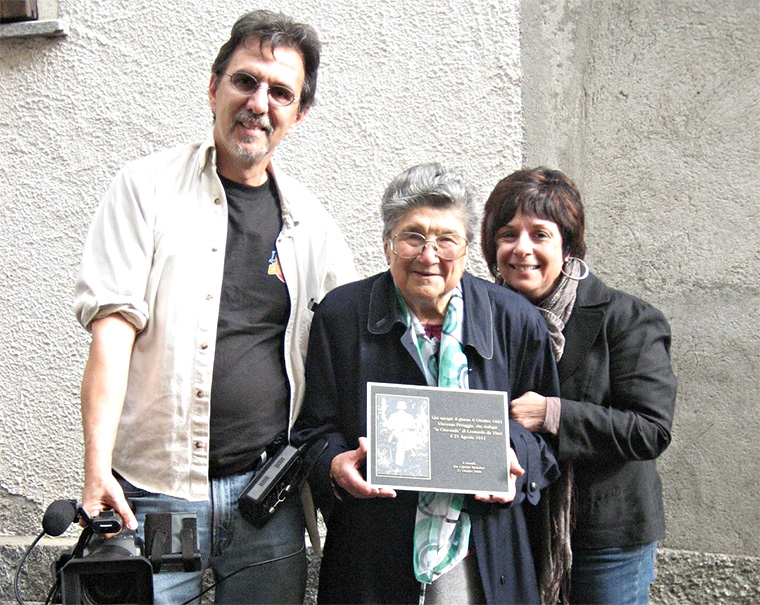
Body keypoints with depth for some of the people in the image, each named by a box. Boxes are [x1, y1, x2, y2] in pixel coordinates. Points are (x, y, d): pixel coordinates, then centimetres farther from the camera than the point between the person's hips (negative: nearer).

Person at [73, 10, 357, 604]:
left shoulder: (309, 219, 9)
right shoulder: (148, 187, -1)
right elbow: (112, 327, -10)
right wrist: (97, 468, -19)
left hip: (269, 490, 3)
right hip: (157, 488, -3)